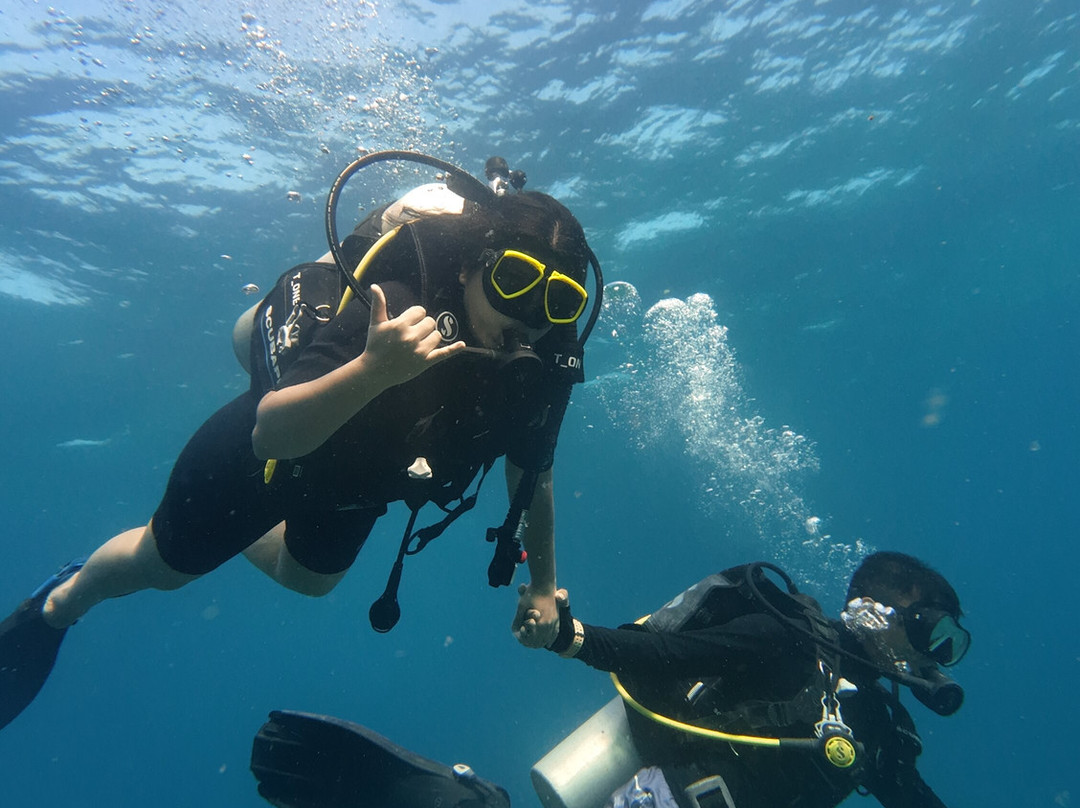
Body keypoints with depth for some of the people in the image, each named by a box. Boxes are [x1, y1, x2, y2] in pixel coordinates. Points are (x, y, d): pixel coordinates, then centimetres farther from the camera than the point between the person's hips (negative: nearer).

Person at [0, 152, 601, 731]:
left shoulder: (545, 369, -25)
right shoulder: (397, 306, -41)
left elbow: (532, 476, -8)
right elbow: (272, 433, -44)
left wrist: (543, 585, 0)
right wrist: (374, 370, -62)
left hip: (354, 478, 5)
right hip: (273, 445, -5)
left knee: (308, 579, 33)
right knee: (163, 564, 19)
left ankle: (237, 533, 63)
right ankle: (61, 602, 54)